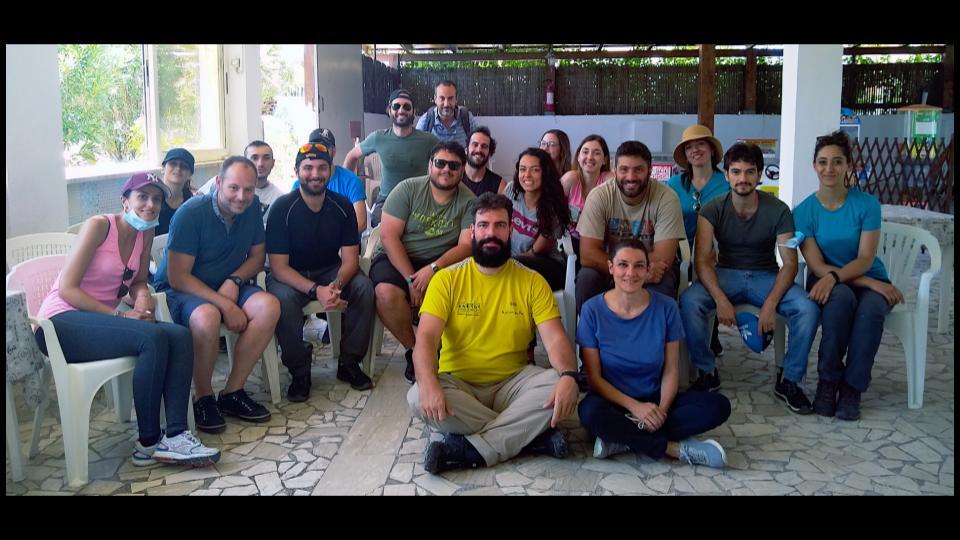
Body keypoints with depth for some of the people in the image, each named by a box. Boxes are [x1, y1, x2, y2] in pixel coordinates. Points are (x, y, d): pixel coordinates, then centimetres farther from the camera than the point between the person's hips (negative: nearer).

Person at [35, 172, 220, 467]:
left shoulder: (146, 234, 8)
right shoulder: (99, 226, -12)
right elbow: (66, 289, -14)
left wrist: (142, 295, -9)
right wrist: (119, 316, -21)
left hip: (99, 321, 7)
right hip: (62, 322, -7)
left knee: (180, 336, -16)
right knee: (153, 338, -29)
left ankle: (175, 435, -23)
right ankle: (148, 442, -18)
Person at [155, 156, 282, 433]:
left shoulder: (251, 207, -3)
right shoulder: (191, 213, -20)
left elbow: (257, 256, 8)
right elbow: (177, 277, -21)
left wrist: (234, 281, -14)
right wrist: (226, 305, -28)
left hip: (226, 287, 6)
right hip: (180, 289, -5)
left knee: (269, 306, -24)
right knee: (207, 317, -39)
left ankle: (232, 392, -13)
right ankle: (204, 399, -15)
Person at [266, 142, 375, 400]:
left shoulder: (342, 206, -6)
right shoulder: (283, 208, -16)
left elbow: (350, 258, -7)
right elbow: (279, 267, -19)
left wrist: (337, 283, -31)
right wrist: (315, 290, -34)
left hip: (330, 270, 3)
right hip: (289, 275, -3)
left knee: (364, 287, -25)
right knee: (284, 298, -35)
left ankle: (349, 362, -8)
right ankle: (299, 372, -15)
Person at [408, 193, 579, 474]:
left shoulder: (532, 281, 1)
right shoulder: (447, 279, -2)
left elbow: (555, 338, -9)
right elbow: (427, 338, -13)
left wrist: (568, 376, -32)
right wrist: (429, 384, -34)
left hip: (511, 384, 1)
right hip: (458, 384, 0)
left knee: (557, 386, -28)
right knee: (419, 398, -31)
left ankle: (469, 448, -23)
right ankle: (531, 434, -21)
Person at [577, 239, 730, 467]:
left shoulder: (666, 307, -6)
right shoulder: (593, 310, -10)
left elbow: (671, 371, -3)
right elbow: (594, 376, -9)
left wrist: (662, 409, -20)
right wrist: (634, 406, -20)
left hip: (654, 400, 3)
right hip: (613, 401, -2)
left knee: (718, 405, -19)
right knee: (590, 411, -36)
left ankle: (622, 438, -22)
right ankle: (676, 448, -20)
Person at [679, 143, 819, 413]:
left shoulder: (778, 210, -7)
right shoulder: (713, 209, -7)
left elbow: (790, 263, -9)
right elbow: (702, 259, -15)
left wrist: (770, 304, -25)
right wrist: (720, 300, -31)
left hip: (766, 276, 1)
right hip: (725, 275, 0)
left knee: (808, 308, -27)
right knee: (689, 301, -31)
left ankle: (789, 380, -6)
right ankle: (707, 373, -10)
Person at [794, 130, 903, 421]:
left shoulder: (867, 204, -6)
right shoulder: (804, 211, -5)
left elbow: (866, 259, -10)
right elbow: (817, 266, -9)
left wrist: (835, 276, -31)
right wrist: (872, 284, -18)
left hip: (869, 280, 0)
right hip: (829, 283, 0)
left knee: (871, 308, -34)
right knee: (841, 297, -36)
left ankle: (852, 388, -19)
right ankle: (827, 381, -22)